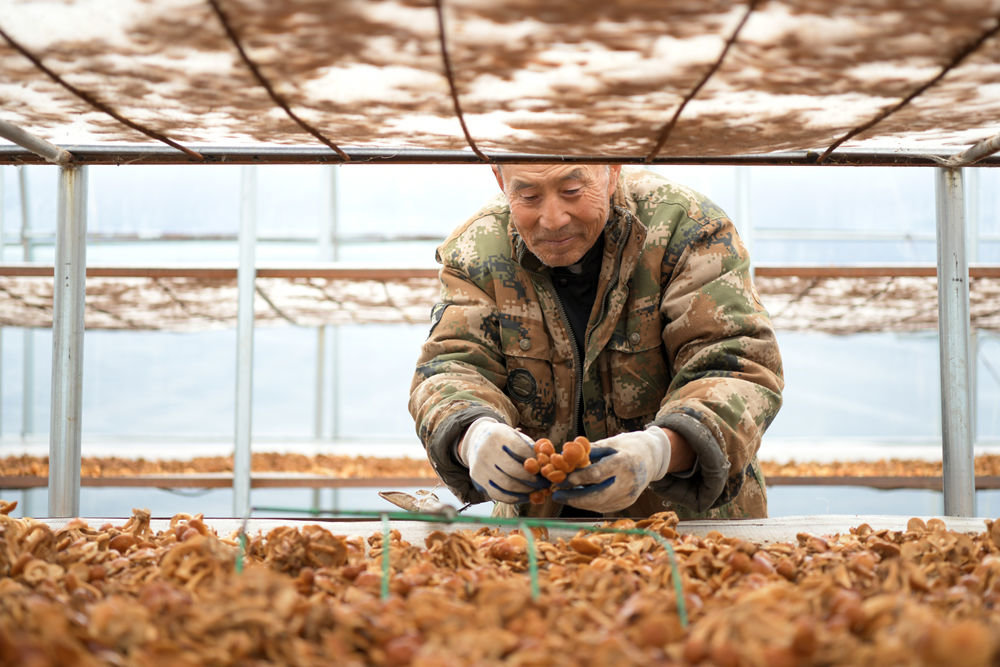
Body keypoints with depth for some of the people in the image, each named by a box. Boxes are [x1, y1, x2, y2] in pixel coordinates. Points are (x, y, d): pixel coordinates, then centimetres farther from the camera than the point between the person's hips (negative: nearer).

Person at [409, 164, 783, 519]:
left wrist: (660, 451, -43)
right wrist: (472, 437, -38)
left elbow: (740, 372, -21)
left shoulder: (686, 229, -15)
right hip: (537, 522, 1)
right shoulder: (477, 251, -6)